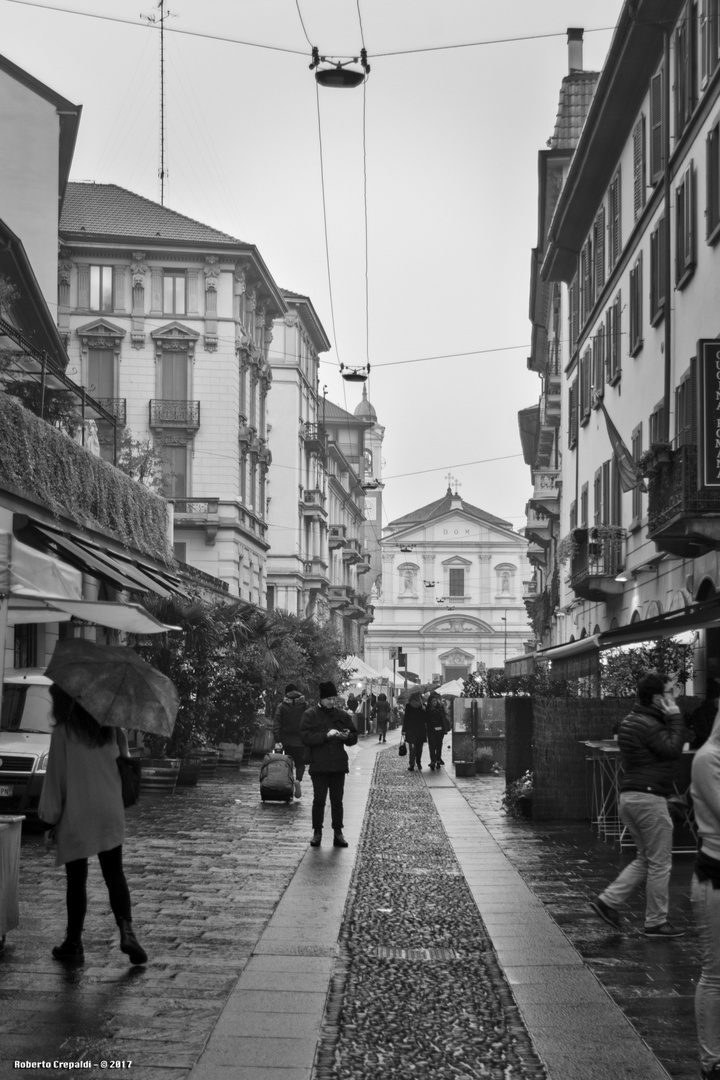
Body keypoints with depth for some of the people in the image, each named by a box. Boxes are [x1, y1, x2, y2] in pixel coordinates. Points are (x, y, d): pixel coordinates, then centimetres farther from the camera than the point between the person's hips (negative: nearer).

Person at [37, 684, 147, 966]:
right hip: (110, 814, 4)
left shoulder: (62, 733, -10)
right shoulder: (109, 728, 4)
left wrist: (50, 817, -2)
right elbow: (122, 760, 10)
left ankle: (73, 943, 13)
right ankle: (127, 930, -7)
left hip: (76, 816, -4)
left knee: (76, 879, 5)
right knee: (114, 873, 11)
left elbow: (56, 777, -8)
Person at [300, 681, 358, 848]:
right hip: (319, 765, -3)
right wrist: (326, 735, -22)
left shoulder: (342, 715, 8)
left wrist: (346, 737, -11)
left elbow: (354, 737, 12)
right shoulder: (310, 715, -2)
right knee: (319, 800, 2)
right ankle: (317, 833, 11)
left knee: (337, 801, 6)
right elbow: (306, 737, -13)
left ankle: (338, 833, 12)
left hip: (338, 765, 3)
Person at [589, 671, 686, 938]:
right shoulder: (649, 725, -16)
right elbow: (673, 749, -23)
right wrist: (675, 716, -17)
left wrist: (671, 718, 11)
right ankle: (656, 923, 9)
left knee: (645, 859, 18)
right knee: (660, 863, 1)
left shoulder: (631, 721, 15)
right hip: (649, 797, -10)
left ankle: (608, 901, 11)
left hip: (630, 796, 10)